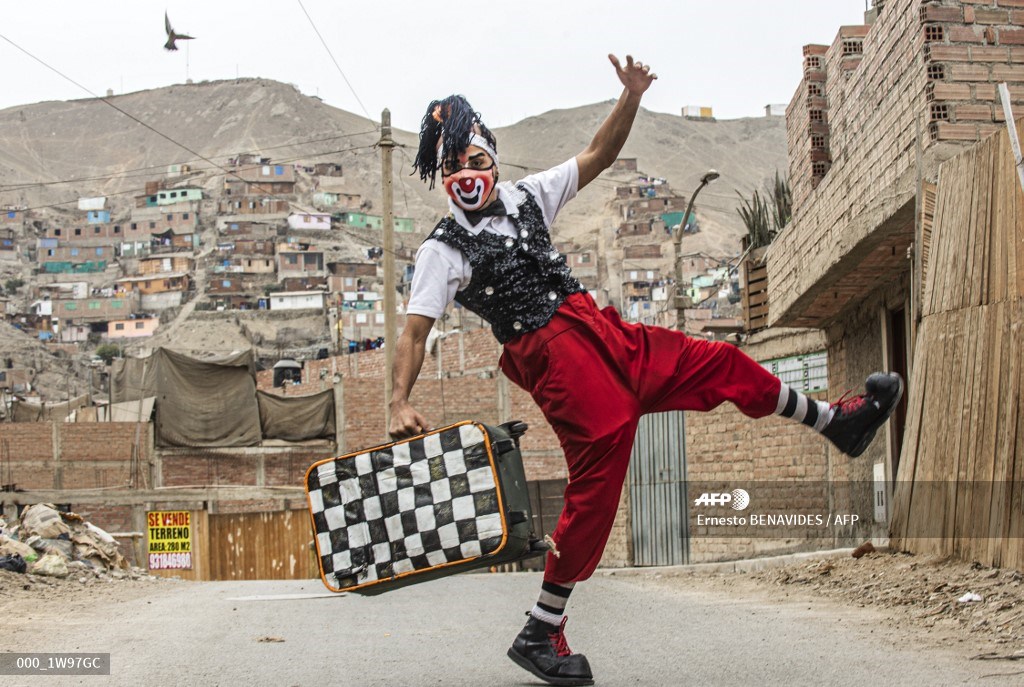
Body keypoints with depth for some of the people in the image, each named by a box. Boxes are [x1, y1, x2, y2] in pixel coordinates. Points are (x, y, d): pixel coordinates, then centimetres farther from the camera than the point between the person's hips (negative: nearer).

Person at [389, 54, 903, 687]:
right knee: (597, 478, -14)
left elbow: (597, 158, 18)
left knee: (718, 364, 10)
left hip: (602, 332, 7)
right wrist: (401, 403, -24)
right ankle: (539, 636, -6)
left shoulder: (526, 197, 15)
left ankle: (838, 422, 31)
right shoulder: (444, 250, -2)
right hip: (554, 356, -7)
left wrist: (632, 98, 3)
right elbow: (415, 330, -10)